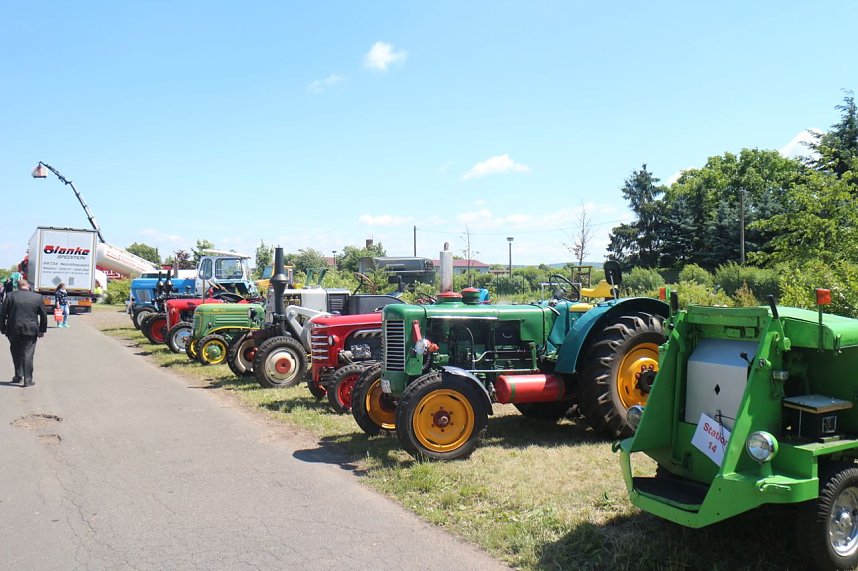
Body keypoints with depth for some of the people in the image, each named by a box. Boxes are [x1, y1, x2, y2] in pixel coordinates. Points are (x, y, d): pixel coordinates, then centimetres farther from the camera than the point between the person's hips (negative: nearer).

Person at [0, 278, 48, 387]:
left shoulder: (10, 296, 0)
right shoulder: (37, 297, 0)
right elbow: (43, 315, 3)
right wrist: (42, 330, 10)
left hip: (13, 330, 1)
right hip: (31, 330, -1)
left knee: (16, 353, 18)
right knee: (28, 354, 1)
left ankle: (18, 376, 24)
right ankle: (27, 380, -1)